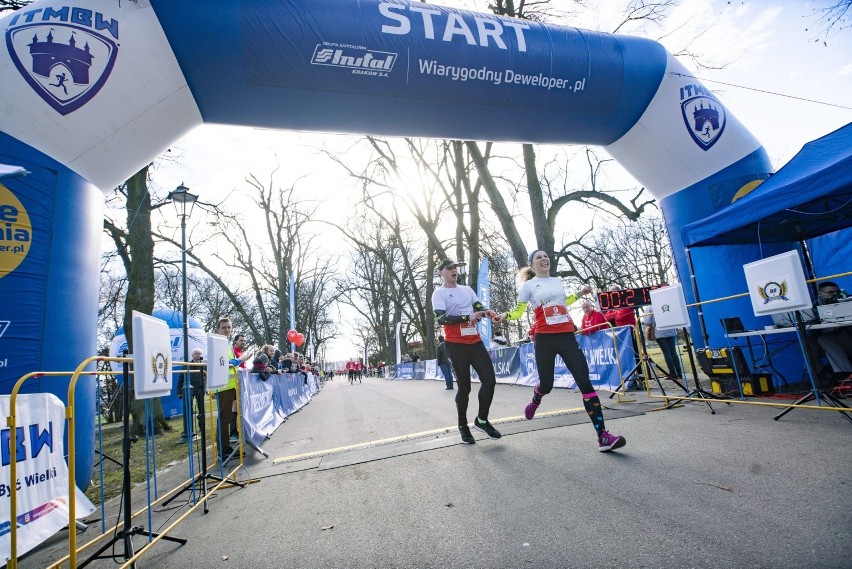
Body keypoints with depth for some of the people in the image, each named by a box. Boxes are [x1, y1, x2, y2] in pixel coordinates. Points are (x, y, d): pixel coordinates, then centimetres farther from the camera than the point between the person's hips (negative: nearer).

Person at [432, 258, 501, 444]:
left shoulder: (467, 289, 17)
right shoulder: (439, 293, -4)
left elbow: (479, 307, 23)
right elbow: (441, 319, -16)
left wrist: (487, 311, -2)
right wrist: (467, 317, -25)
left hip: (475, 342, 6)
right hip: (456, 345, -6)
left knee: (490, 380, 1)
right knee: (464, 386, 1)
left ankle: (482, 420, 19)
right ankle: (463, 426, 21)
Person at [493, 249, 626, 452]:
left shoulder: (558, 281, 16)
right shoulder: (528, 285, 3)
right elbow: (518, 311, 2)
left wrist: (579, 293, 28)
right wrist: (505, 315, -17)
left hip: (567, 337, 3)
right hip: (545, 339, -3)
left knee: (585, 383, -8)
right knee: (546, 384, 7)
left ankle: (603, 435, -7)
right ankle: (535, 402, 46)